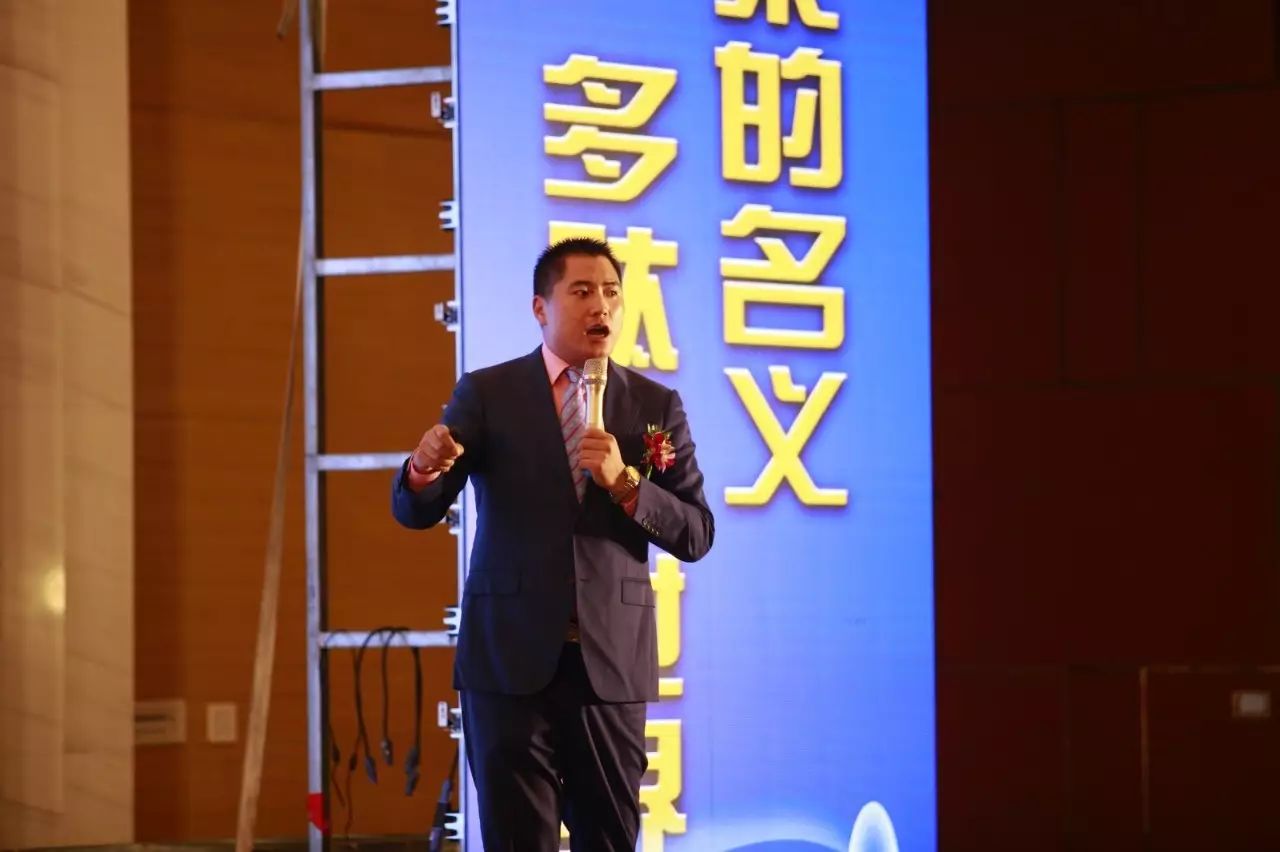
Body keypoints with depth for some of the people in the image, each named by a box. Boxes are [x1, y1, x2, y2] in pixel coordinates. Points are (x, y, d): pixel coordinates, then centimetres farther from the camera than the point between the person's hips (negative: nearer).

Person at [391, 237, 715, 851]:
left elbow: (696, 535, 1)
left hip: (612, 661, 2)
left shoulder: (656, 405, 6)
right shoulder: (486, 394, 2)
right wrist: (424, 468, -28)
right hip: (511, 659, -2)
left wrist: (625, 483, -16)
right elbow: (415, 511, -5)